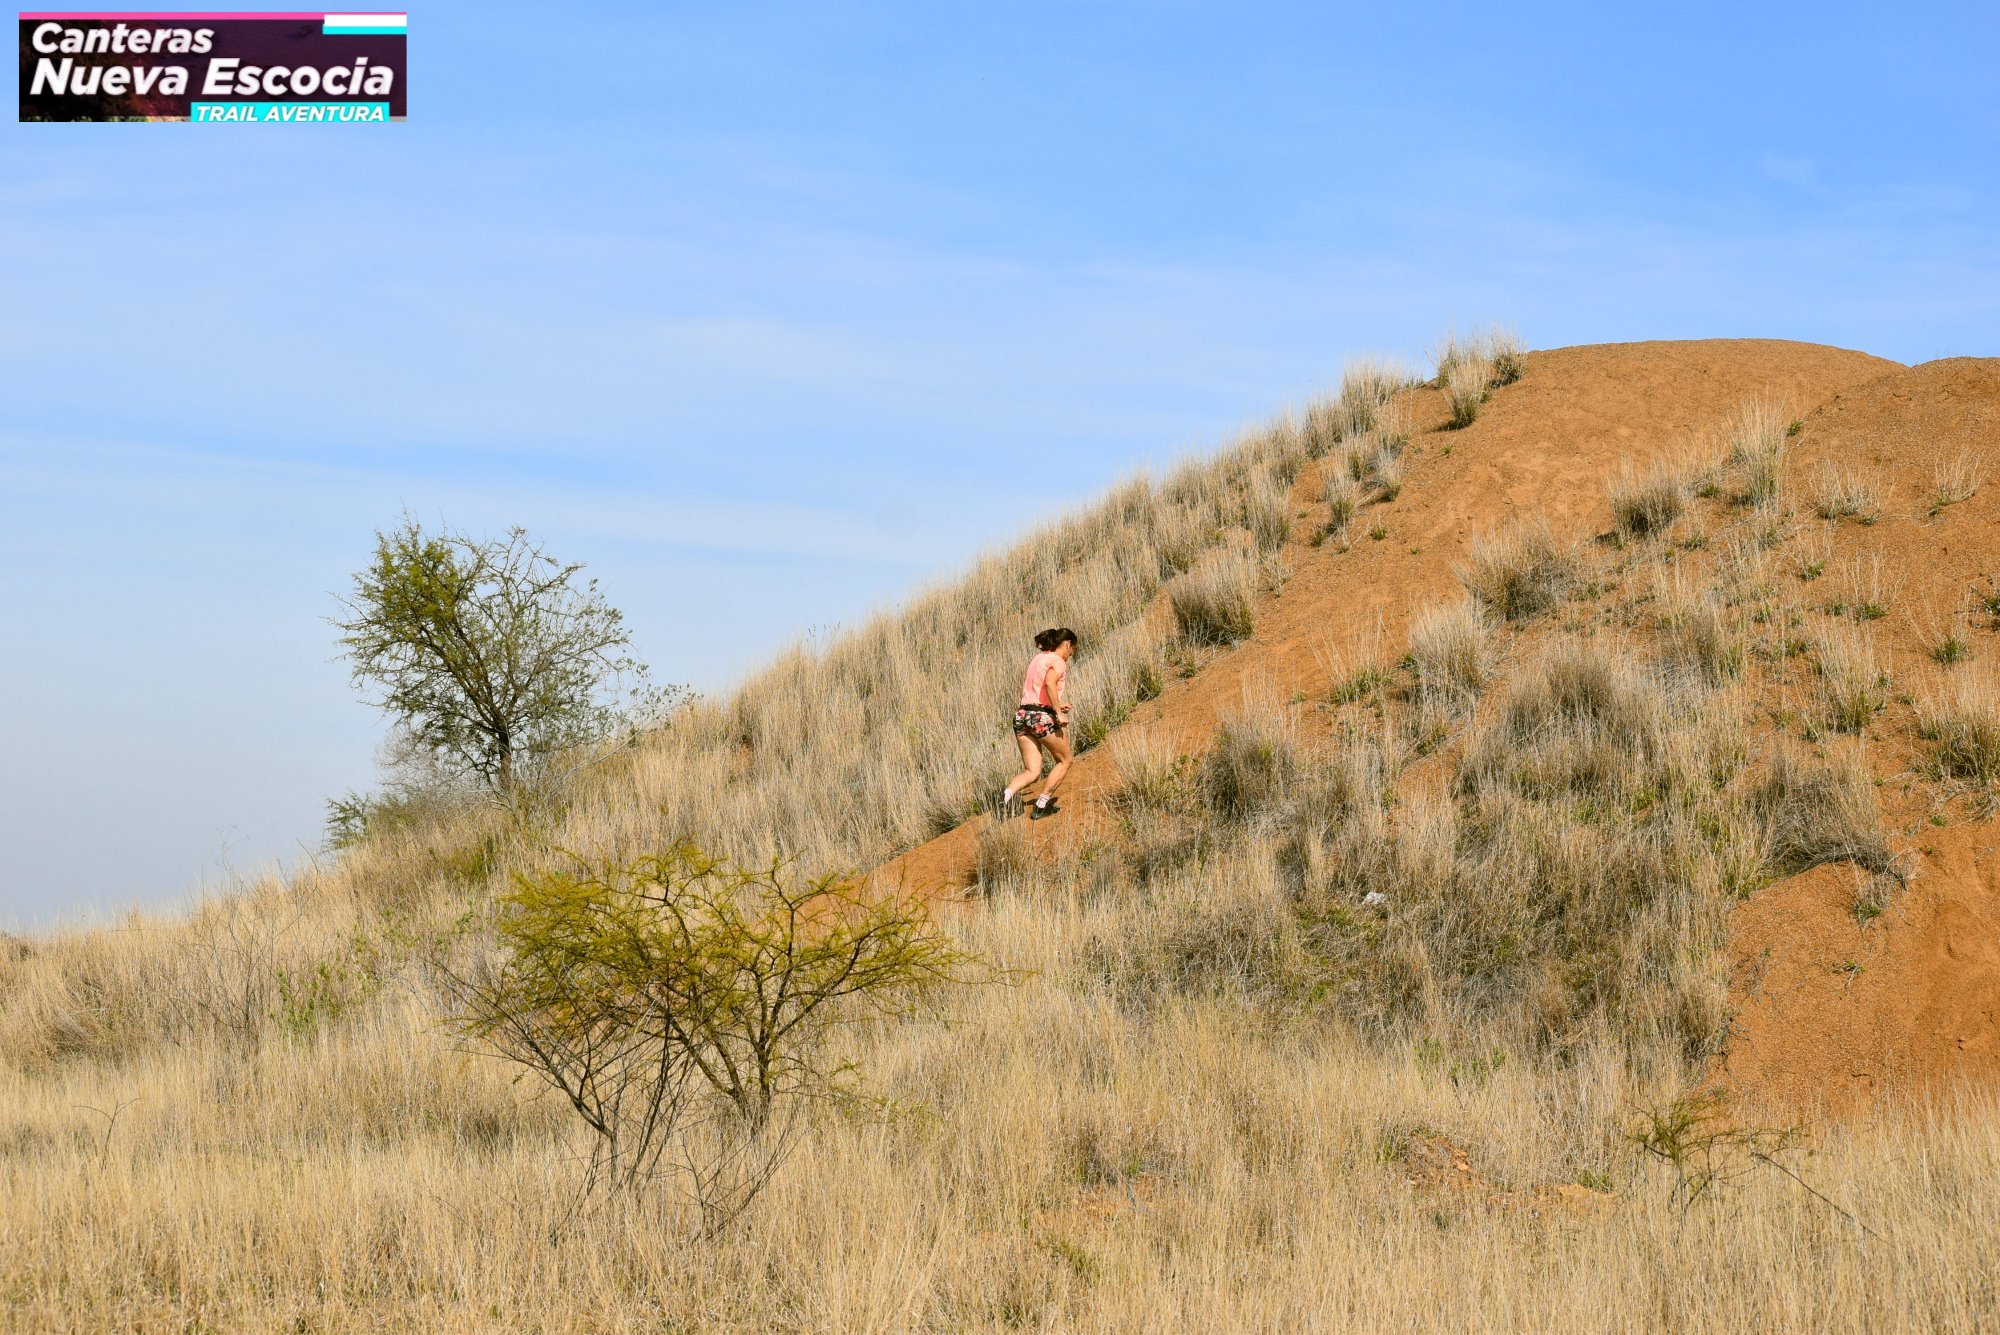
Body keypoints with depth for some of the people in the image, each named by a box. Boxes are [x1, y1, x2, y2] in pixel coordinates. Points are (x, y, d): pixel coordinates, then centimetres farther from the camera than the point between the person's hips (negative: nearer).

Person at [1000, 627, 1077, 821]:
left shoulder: (1038, 658, 19)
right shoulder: (1058, 661, -5)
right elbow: (1050, 683, -25)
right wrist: (1059, 712, -20)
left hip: (1022, 715, 7)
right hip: (1043, 717, -7)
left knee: (1032, 772, 6)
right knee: (1064, 761, 14)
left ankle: (1009, 792, -22)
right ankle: (1041, 805, 8)